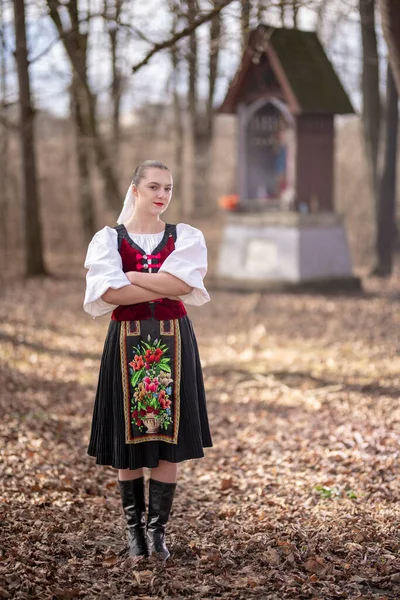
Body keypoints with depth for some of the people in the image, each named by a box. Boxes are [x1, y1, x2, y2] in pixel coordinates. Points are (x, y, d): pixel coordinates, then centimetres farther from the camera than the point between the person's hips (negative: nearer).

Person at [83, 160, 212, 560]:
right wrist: (167, 289, -15)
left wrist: (127, 276, -13)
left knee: (169, 440, 1)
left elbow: (183, 281, -14)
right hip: (127, 345, -1)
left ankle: (157, 529, 9)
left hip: (173, 346, 1)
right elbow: (110, 292, -15)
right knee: (129, 437, 3)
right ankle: (133, 526, 16)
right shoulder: (108, 239, 2)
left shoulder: (186, 238, 7)